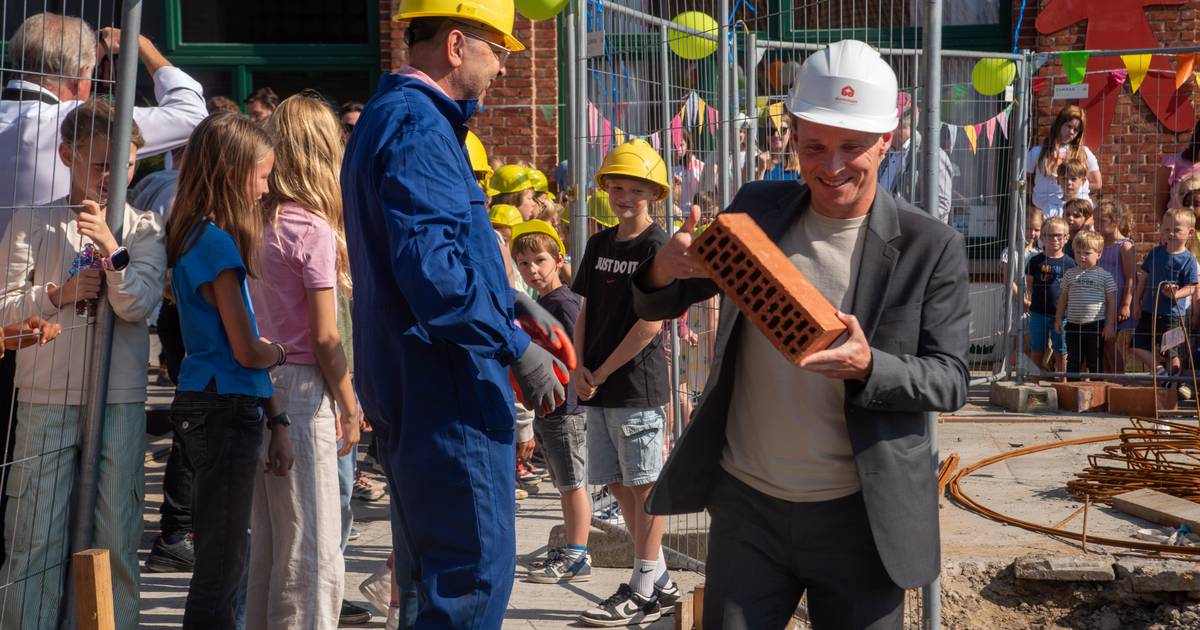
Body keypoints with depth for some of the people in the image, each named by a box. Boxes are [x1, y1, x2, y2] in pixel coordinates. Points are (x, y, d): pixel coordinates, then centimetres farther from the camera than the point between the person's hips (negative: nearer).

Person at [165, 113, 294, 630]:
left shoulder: (195, 237, 13)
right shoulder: (219, 242, -16)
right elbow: (247, 351, -16)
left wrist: (275, 419, 12)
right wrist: (279, 352, 6)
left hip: (211, 407, 10)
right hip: (225, 410, -10)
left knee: (218, 557, 17)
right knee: (222, 564, -2)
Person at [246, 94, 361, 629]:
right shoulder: (315, 230, -12)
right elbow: (325, 337, -12)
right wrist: (350, 408, -2)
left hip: (257, 383, 7)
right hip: (300, 389, -7)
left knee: (266, 543, 17)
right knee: (312, 552, 0)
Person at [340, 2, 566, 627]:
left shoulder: (391, 116, 17)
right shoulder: (418, 127, -17)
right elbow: (431, 269, -27)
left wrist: (512, 301, 17)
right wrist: (518, 348, -19)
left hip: (405, 383, 11)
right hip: (445, 388, -11)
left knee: (430, 570, 20)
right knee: (476, 575, -5)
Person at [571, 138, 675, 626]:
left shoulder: (657, 245, -8)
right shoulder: (599, 244, 13)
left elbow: (649, 324, -14)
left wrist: (601, 373, -11)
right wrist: (579, 368, -1)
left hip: (638, 383, -7)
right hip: (596, 386, 7)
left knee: (643, 484, -1)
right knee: (617, 484, 11)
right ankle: (660, 582, 22)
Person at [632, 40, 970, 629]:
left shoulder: (931, 247, -8)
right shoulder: (756, 209, 0)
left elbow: (950, 380, -6)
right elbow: (654, 307, 6)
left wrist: (869, 366, -27)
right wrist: (666, 267, -19)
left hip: (859, 516, -2)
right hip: (746, 503, 2)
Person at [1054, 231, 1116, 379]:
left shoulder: (1104, 276, -2)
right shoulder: (1070, 274, 7)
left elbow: (1111, 301, -1)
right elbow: (1063, 298, 13)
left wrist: (1110, 325, -5)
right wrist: (1058, 319, 9)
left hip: (1096, 325, -3)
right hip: (1073, 325, 3)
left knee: (1095, 362, 5)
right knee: (1073, 361, 9)